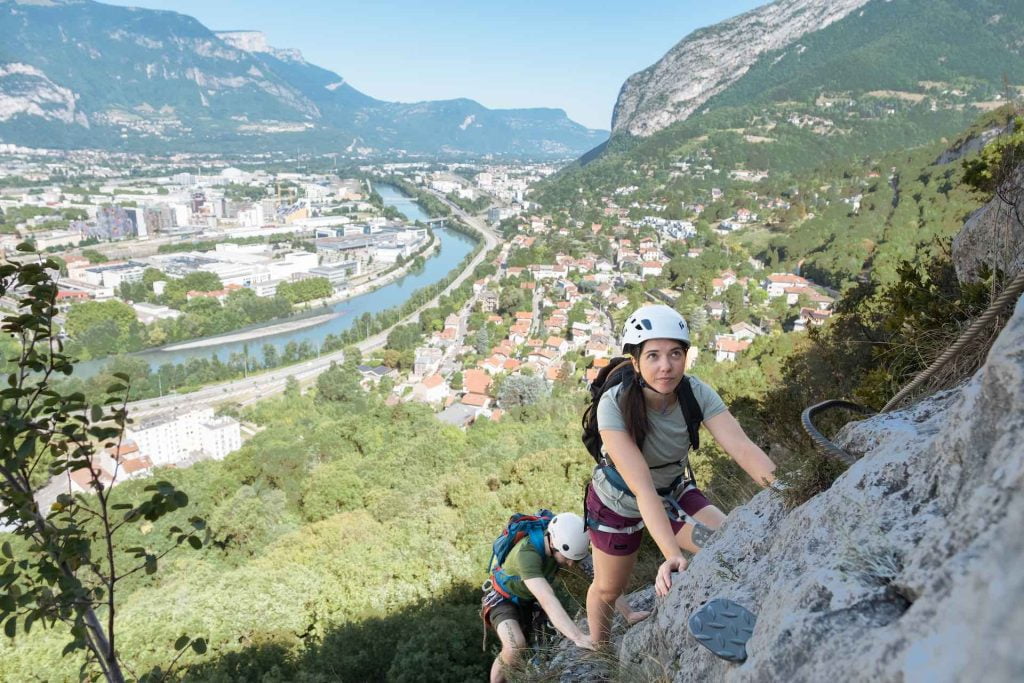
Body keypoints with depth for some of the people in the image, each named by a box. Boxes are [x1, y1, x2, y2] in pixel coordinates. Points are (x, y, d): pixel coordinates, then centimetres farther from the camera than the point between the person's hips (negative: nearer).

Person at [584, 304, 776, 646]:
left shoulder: (696, 393, -25)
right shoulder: (615, 404, -35)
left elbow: (742, 447, -35)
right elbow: (642, 486, -42)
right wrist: (673, 554, -52)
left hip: (674, 491, 3)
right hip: (619, 501, -3)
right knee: (608, 590, 14)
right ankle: (598, 654, 45)